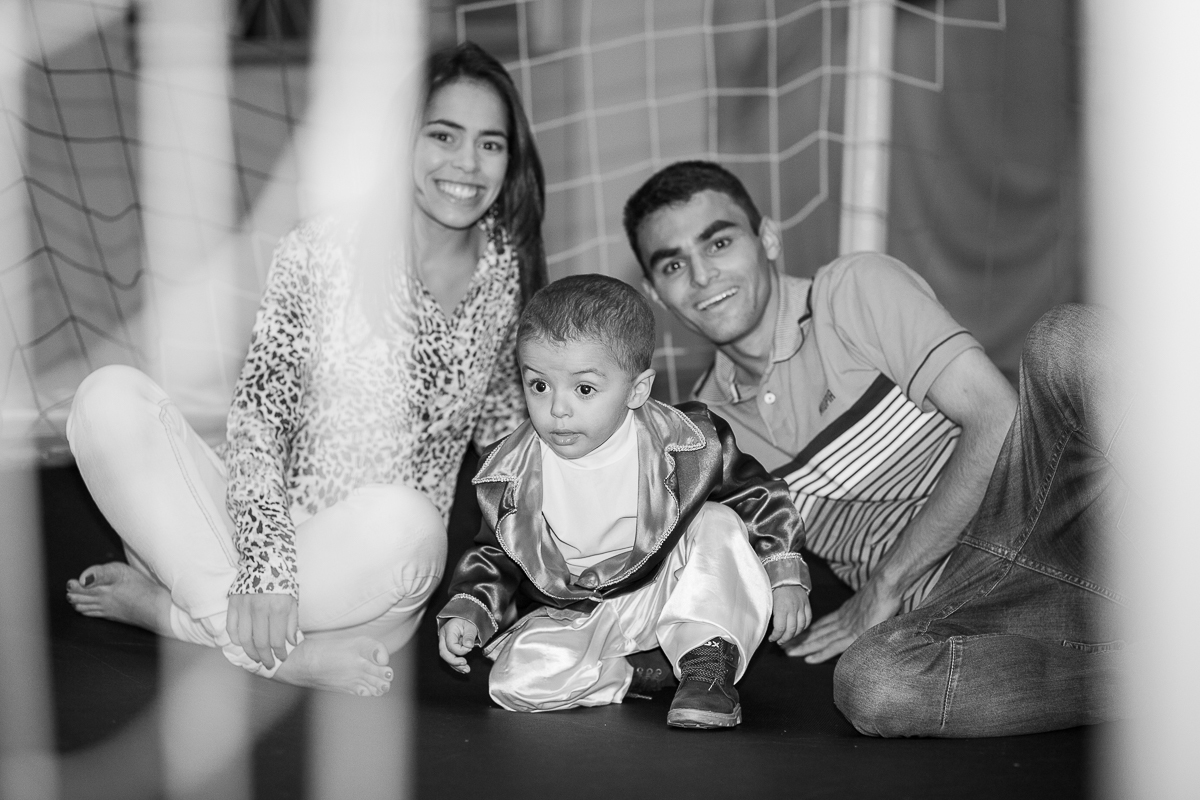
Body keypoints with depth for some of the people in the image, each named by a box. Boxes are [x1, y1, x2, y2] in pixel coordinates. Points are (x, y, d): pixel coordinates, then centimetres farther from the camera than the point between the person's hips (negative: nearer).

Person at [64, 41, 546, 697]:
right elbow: (259, 411, -10)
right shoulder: (323, 248, -3)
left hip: (379, 569, 0)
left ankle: (160, 604, -19)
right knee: (109, 398, -23)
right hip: (269, 526, 0)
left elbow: (506, 430, 15)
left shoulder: (508, 279, 3)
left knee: (400, 519, -37)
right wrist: (266, 566, -24)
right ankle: (280, 651, -28)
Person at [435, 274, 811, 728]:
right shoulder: (509, 475, -9)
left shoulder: (685, 443, -15)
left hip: (670, 598, -1)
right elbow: (494, 555, 8)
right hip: (574, 618, 1)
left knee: (718, 525, -23)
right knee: (516, 680, -26)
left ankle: (708, 661, -21)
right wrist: (466, 612, -8)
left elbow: (758, 496, -2)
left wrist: (785, 578, -11)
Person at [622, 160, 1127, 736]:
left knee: (1071, 336, -32)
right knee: (870, 683, -36)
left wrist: (885, 586, -7)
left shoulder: (858, 288, 5)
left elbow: (994, 414, -6)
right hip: (959, 598, 3)